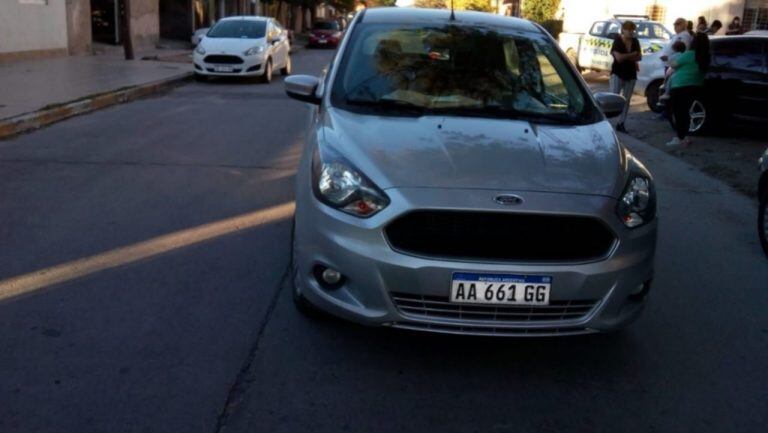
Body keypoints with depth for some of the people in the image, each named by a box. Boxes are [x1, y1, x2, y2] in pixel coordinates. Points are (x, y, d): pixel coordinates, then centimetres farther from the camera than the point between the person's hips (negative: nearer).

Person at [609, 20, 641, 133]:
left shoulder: (635, 41, 5)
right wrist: (632, 55, -9)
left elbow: (639, 57, 1)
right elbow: (619, 57, -21)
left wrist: (625, 57, -14)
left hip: (631, 74, 5)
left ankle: (621, 124, 13)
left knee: (626, 100, 6)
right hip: (618, 74, -5)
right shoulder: (617, 41, -10)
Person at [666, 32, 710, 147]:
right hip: (695, 86, 7)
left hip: (681, 86, -7)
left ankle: (680, 138, -1)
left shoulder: (689, 55, -17)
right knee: (684, 111, 17)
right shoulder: (705, 57, 4)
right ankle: (684, 137, 20)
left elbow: (674, 64, -11)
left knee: (678, 112, 0)